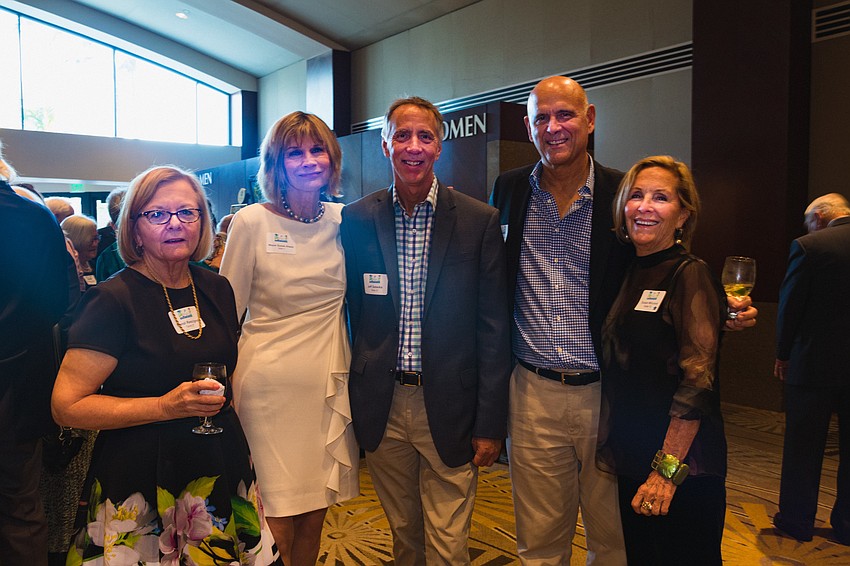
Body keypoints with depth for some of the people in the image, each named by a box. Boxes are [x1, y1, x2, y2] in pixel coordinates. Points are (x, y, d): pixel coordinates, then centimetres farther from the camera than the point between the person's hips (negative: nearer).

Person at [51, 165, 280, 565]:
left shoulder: (217, 290, 5)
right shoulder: (113, 300, -12)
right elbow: (67, 406, -15)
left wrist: (220, 399, 8)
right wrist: (165, 407, -21)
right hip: (142, 482, -5)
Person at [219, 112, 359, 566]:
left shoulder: (342, 220, 3)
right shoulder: (251, 223, -7)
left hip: (328, 379, 4)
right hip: (271, 383, -3)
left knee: (315, 511, 14)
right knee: (278, 513, 4)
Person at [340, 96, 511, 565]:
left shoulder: (479, 221, -5)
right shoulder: (357, 219, 1)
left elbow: (493, 329, -4)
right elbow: (351, 315, 4)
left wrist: (490, 423, -5)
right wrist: (353, 404, 3)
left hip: (449, 410, -2)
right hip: (382, 408, 2)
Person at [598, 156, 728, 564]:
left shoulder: (690, 275, -13)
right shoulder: (630, 275, 9)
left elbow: (698, 381, -19)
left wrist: (667, 469, -20)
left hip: (682, 468, -7)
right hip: (632, 461, 7)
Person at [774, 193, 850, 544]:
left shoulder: (808, 246, -12)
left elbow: (790, 305, -9)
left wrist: (783, 355, 3)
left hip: (814, 364, -4)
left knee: (803, 447, 8)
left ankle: (796, 521, 19)